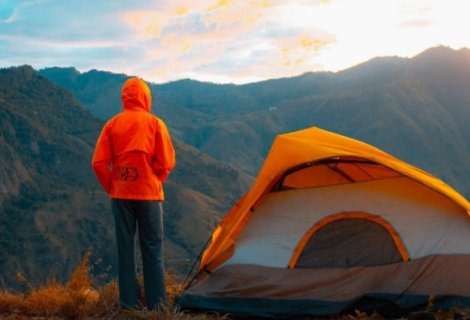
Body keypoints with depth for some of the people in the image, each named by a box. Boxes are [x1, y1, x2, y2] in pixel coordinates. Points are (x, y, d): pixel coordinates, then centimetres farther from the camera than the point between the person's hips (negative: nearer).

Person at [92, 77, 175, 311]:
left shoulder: (112, 125, 3)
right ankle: (156, 303, 6)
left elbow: (99, 162, -2)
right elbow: (166, 162, -7)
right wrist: (155, 182, 7)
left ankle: (128, 303, 10)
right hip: (149, 194, -2)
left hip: (120, 194, 2)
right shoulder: (155, 124, -3)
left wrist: (111, 187, 8)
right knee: (152, 248, 5)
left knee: (125, 246, 8)